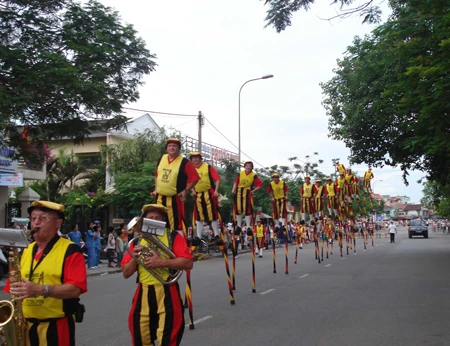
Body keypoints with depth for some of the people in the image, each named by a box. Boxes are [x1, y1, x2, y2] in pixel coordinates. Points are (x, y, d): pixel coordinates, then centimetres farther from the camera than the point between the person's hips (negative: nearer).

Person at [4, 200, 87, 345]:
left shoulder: (70, 251, -8)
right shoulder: (25, 251, 12)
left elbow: (76, 289, -19)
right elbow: (16, 288, 13)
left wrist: (41, 290, -30)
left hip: (56, 327, -5)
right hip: (25, 325, 6)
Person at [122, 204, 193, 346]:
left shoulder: (173, 237, 0)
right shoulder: (137, 241, 12)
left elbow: (188, 263, -13)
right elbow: (126, 273, 9)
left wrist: (161, 262, -21)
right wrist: (135, 257, -9)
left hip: (167, 295, -4)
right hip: (143, 295, 4)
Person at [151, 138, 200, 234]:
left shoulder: (184, 162, -10)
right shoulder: (162, 159, 8)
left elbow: (194, 178, -10)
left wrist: (185, 190, -12)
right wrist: (156, 189, 13)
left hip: (175, 199, -6)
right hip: (160, 198, 6)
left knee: (176, 223, -7)